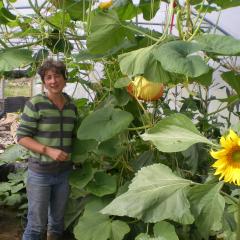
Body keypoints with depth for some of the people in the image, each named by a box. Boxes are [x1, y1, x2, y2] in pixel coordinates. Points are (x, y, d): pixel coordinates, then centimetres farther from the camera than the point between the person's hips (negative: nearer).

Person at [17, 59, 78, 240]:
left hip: (65, 172, 5)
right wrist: (48, 151, -23)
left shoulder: (72, 106, 3)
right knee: (37, 224, 4)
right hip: (40, 172, -4)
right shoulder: (35, 104, -12)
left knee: (58, 221, 19)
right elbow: (22, 137, -12)